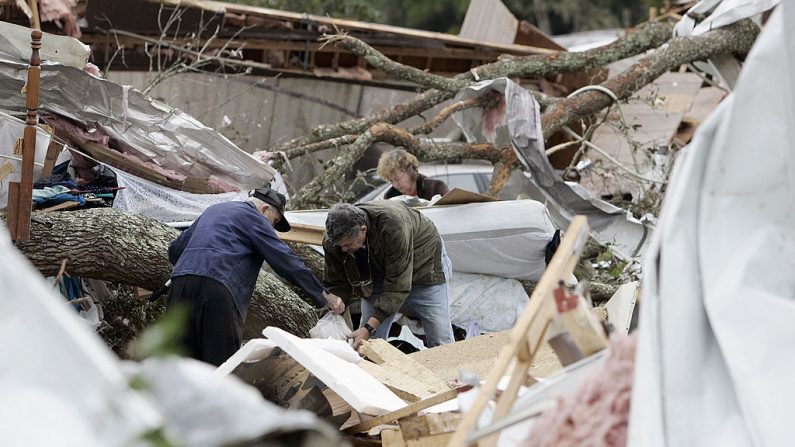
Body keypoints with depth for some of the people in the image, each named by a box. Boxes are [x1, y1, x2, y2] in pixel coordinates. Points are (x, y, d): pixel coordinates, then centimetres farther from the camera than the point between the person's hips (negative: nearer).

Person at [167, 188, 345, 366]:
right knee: (222, 361, -6)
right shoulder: (253, 217, 7)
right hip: (215, 287, -7)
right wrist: (325, 296, 4)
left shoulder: (213, 210, 30)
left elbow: (175, 249, 32)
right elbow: (287, 261, 1)